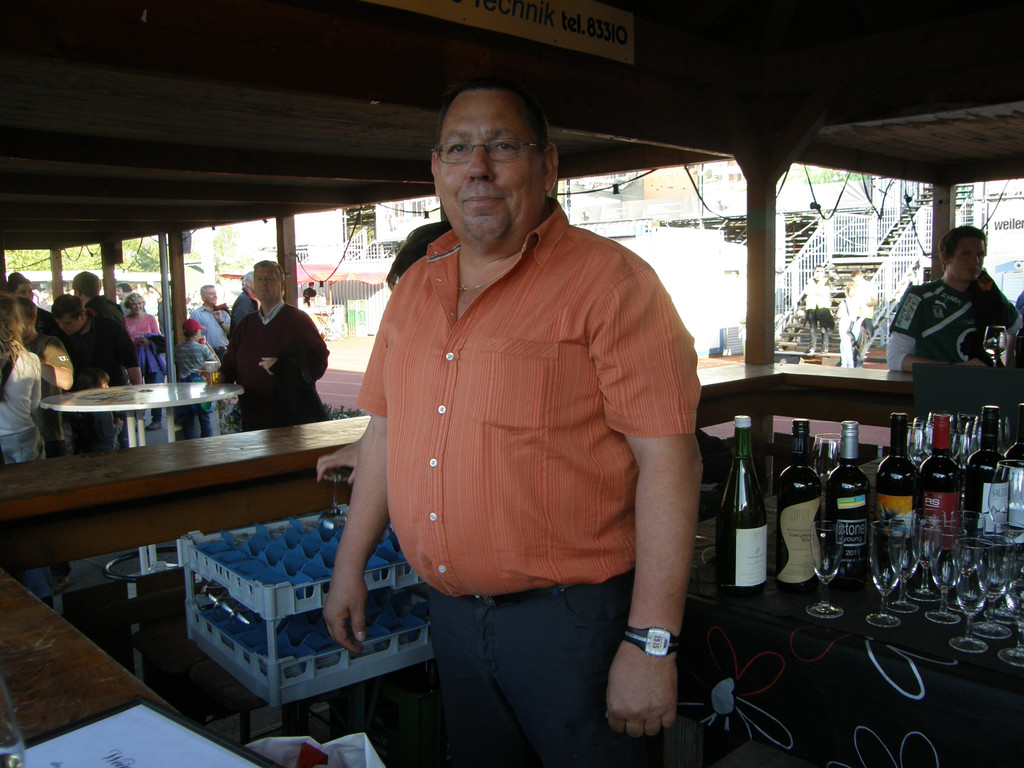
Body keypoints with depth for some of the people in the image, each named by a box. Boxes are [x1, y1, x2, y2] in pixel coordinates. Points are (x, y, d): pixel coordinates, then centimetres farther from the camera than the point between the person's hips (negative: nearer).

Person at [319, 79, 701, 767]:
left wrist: (652, 643, -21)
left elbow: (667, 459, -19)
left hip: (572, 617, -6)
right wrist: (350, 565, 15)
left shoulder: (609, 282, -14)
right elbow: (385, 428, 14)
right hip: (451, 612, 7)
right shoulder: (415, 289, 7)